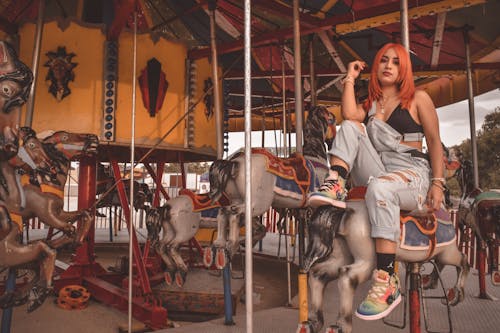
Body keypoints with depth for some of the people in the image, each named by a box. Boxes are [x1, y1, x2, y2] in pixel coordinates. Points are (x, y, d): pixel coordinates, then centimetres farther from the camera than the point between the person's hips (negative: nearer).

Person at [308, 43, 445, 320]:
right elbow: (348, 114, -7)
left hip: (413, 174, -3)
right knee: (350, 127, -12)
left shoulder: (418, 99, 10)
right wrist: (350, 78, 5)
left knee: (380, 187, -39)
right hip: (377, 172, 4)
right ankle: (336, 186, -31)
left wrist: (438, 183, -6)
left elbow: (435, 142, 4)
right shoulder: (370, 104, 18)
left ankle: (387, 281, -38)